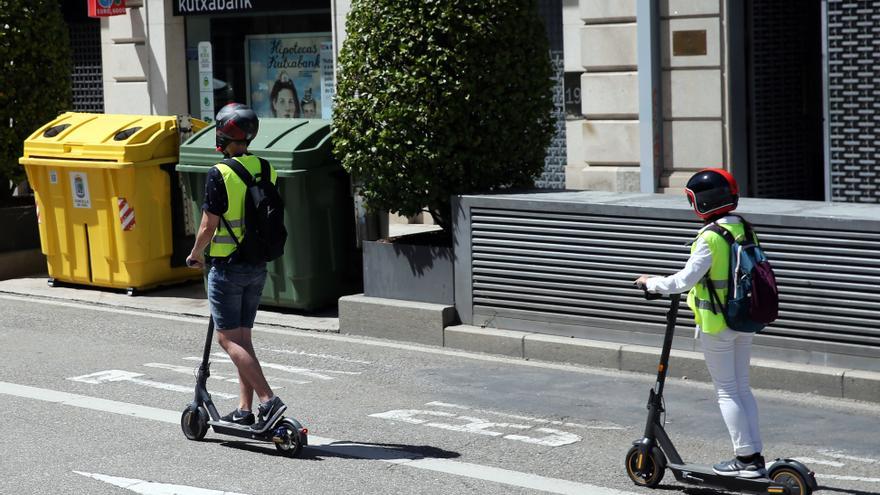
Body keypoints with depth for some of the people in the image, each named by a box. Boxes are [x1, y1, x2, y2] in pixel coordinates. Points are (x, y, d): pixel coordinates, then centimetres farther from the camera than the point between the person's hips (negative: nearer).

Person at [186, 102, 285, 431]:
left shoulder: (221, 174, -16)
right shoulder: (265, 170, 4)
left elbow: (208, 226, -15)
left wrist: (196, 255, 3)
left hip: (227, 266, -7)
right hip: (258, 266, 7)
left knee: (229, 339, -3)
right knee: (243, 337, 14)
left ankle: (268, 399, -15)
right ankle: (245, 410, 15)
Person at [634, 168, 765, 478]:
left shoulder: (710, 238, -20)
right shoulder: (745, 231, 4)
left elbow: (685, 280, -20)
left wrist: (652, 283, -5)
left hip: (716, 325, -7)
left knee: (726, 391, 2)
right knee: (742, 387, 15)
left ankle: (746, 458, 2)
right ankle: (755, 456, 16)